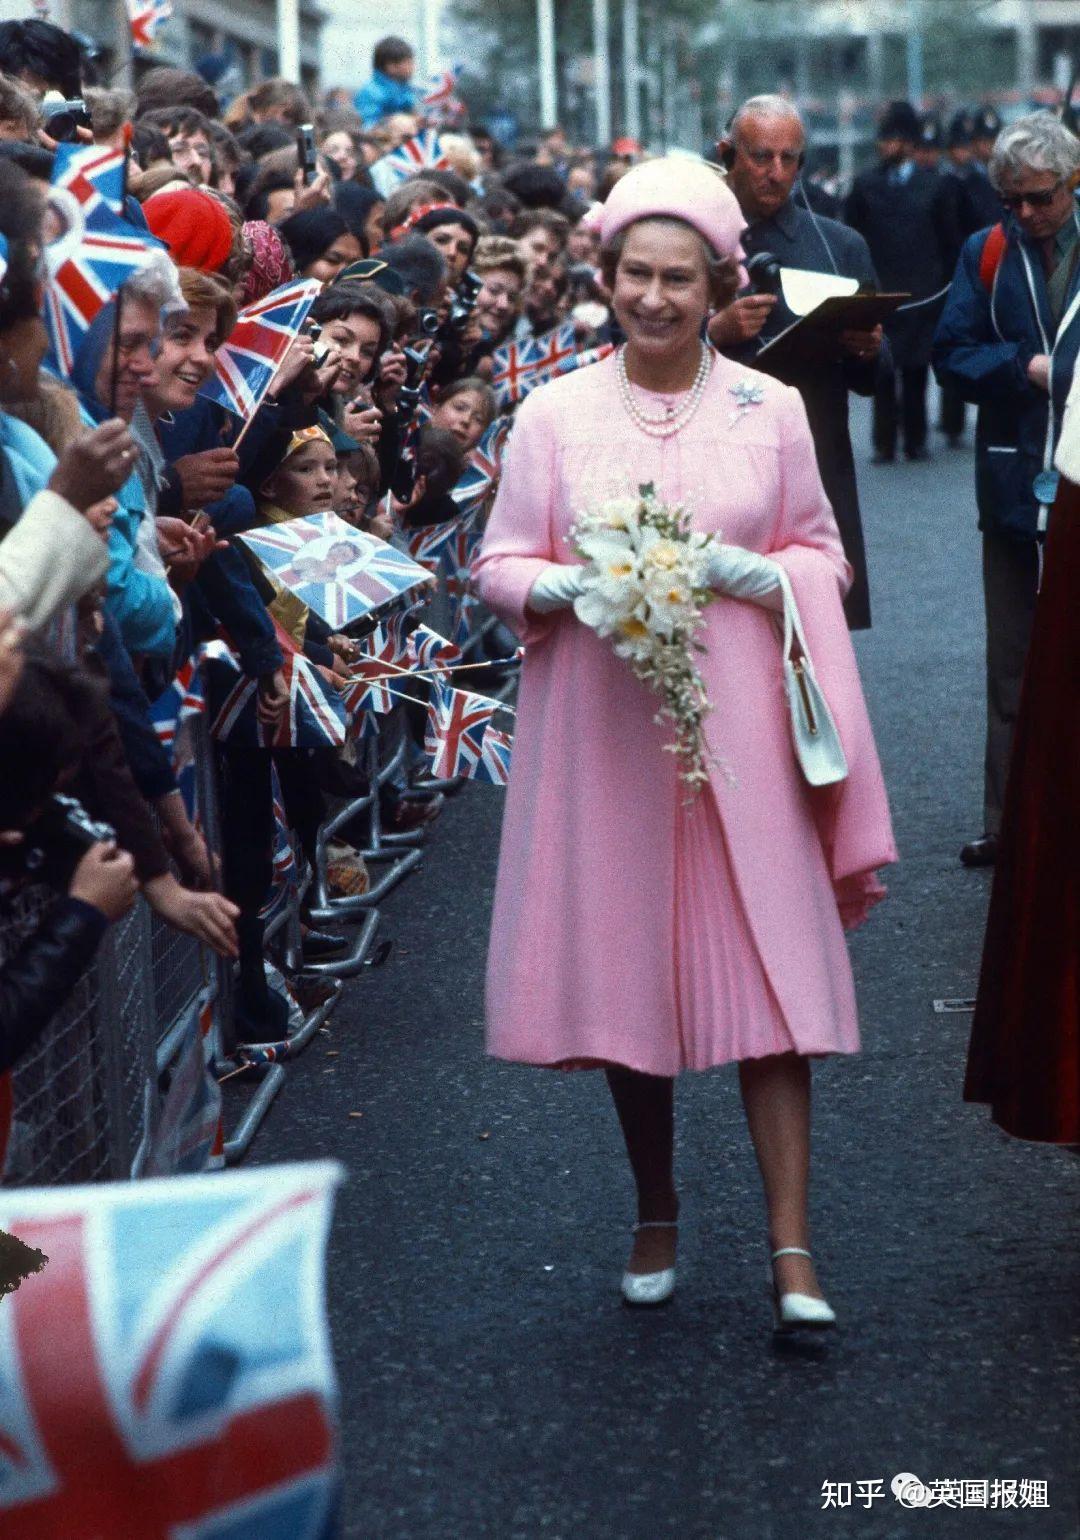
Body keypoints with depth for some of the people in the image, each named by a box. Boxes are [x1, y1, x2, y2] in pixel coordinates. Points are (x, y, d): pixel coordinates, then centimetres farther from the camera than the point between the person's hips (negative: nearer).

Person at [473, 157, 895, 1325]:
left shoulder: (770, 410, 5)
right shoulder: (553, 415, 3)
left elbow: (821, 556, 9)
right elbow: (501, 563, 6)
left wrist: (749, 572, -11)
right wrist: (568, 587, -15)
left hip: (737, 724, -1)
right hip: (603, 725, 1)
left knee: (766, 975, -7)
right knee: (625, 969, 6)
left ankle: (790, 1244, -6)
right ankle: (656, 1214, 24)